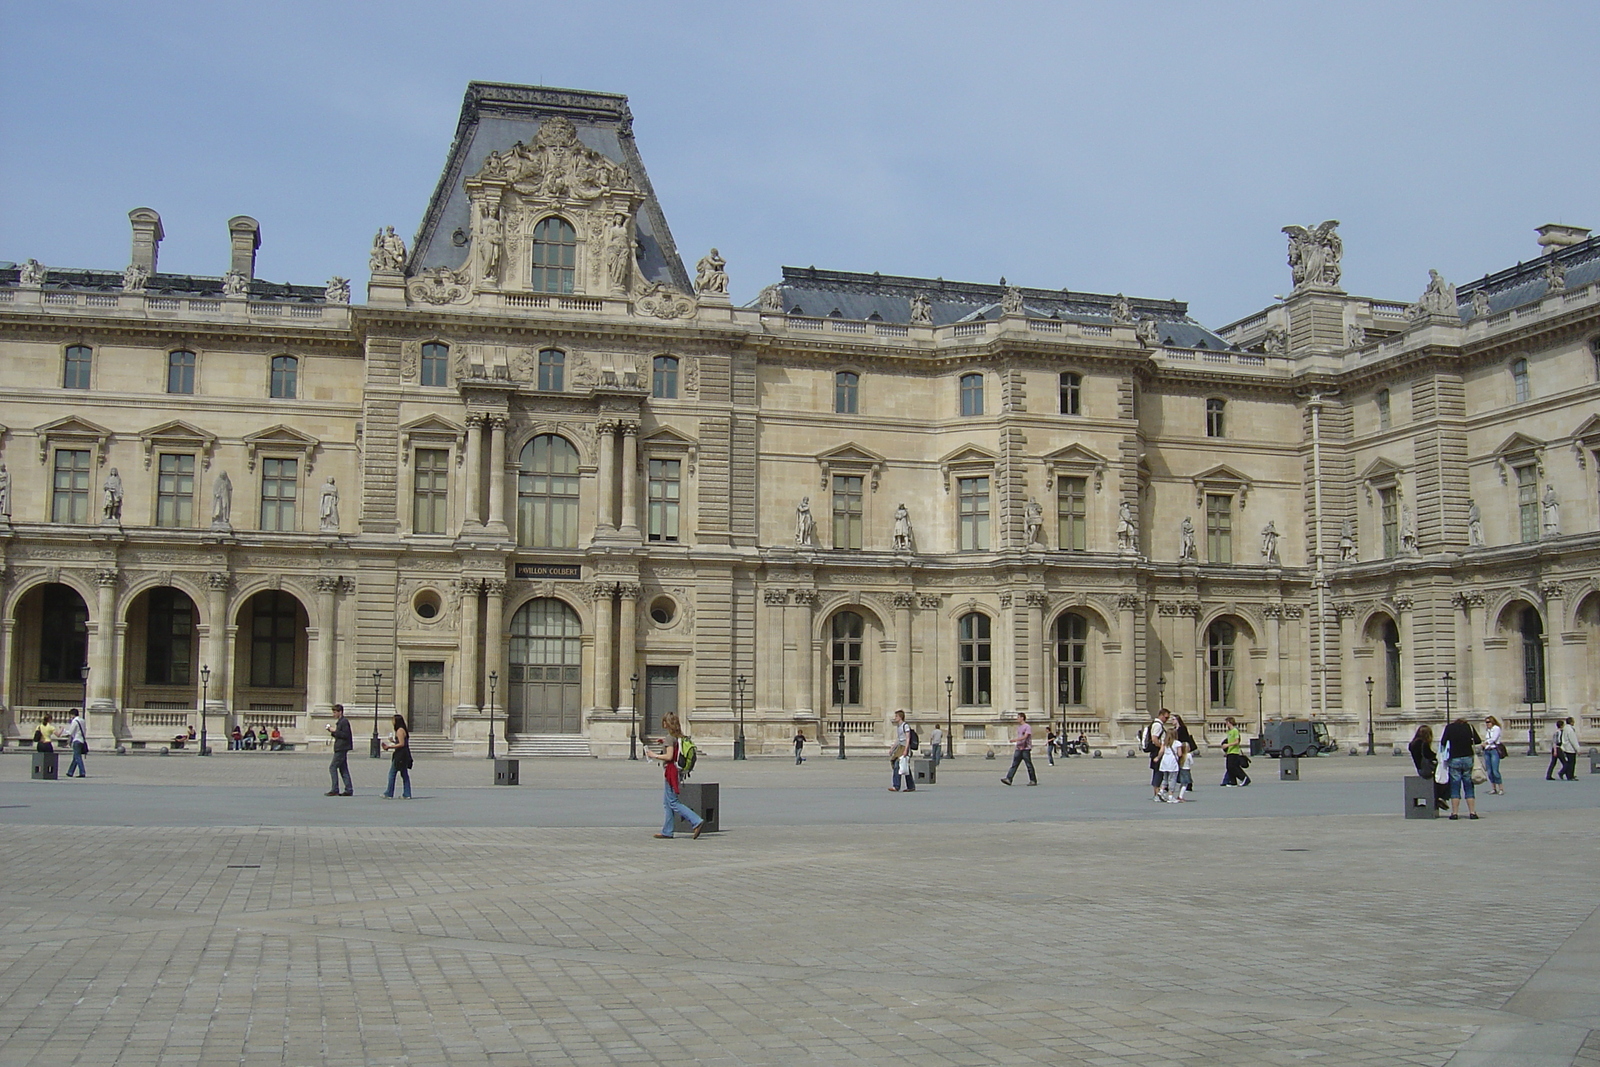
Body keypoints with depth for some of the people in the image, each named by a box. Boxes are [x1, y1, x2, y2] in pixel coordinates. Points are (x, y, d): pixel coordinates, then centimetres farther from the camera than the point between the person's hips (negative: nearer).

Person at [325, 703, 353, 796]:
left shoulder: (344, 721, -12)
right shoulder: (340, 722, 19)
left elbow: (345, 735, -19)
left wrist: (335, 731, -15)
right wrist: (332, 731, 10)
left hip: (341, 749, -10)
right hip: (341, 749, 10)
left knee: (332, 767, -9)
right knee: (343, 769, 9)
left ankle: (335, 790, -9)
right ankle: (349, 790, 9)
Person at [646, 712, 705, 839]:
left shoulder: (670, 737, -15)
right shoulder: (679, 736, 11)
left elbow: (669, 756, -21)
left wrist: (654, 755, -10)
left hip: (671, 770, -9)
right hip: (676, 770, 9)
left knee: (673, 803, -6)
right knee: (667, 802, 14)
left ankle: (697, 822, -14)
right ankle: (667, 832, 17)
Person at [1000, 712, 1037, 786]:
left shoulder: (1027, 727, -8)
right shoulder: (1019, 727, 18)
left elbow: (1025, 737, -19)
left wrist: (1015, 740, -27)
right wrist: (1015, 746, 21)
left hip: (1026, 749, -8)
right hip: (1018, 749, 8)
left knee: (1029, 765, -1)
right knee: (1014, 765, -1)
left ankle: (1033, 781, 8)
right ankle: (1008, 779, -9)